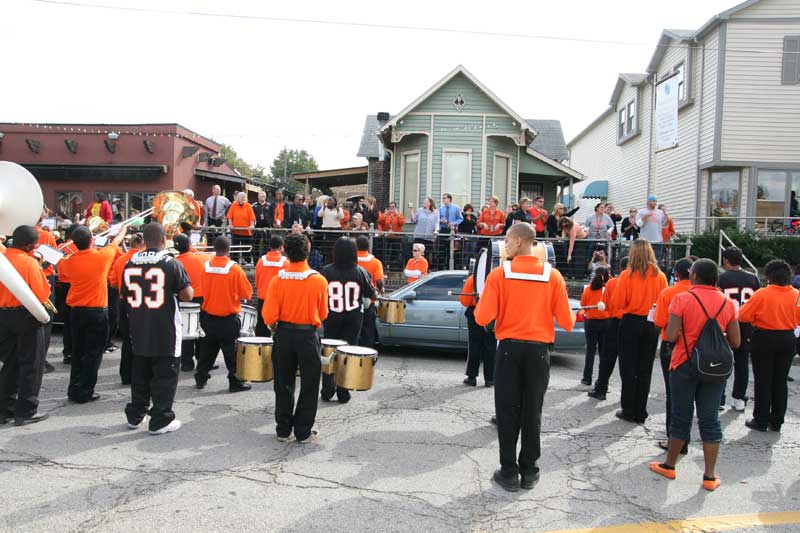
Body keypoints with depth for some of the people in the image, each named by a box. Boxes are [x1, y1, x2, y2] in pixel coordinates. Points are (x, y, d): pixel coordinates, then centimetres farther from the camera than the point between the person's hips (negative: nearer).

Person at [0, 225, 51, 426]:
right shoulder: (30, 262, -16)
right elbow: (43, 295, -16)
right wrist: (41, 271, -1)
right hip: (26, 316, -6)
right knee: (31, 365, 5)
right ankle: (26, 412, 8)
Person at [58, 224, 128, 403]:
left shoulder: (69, 261, -2)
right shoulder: (101, 256, -12)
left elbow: (60, 264, 23)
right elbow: (116, 242, 10)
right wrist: (123, 230, 29)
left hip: (76, 311, 4)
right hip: (97, 311, -4)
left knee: (78, 351, 16)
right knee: (93, 353, 3)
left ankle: (74, 389, 22)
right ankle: (84, 392, 6)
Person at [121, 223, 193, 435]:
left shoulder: (130, 264, 3)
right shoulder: (171, 263, -12)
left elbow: (124, 297, 12)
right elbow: (187, 295, -12)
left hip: (138, 331, 5)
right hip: (165, 332, -5)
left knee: (139, 374, 19)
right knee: (164, 376, 3)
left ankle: (134, 415, 29)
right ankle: (161, 420, 6)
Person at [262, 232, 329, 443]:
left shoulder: (277, 280, -9)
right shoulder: (319, 280, -11)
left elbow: (269, 316, -10)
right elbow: (322, 315, -2)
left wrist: (274, 326, 11)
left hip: (283, 335, 2)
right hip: (308, 335, -2)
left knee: (284, 384, 14)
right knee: (309, 385, 10)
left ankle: (283, 430, 22)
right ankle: (303, 432, 15)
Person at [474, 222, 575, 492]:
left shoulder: (499, 274, -10)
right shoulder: (553, 276, -4)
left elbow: (483, 318, -13)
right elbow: (567, 323, -4)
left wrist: (479, 305, 9)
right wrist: (571, 315, 18)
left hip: (509, 349, -1)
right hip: (539, 351, 2)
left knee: (507, 412, 9)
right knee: (532, 413, 13)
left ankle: (509, 472, 15)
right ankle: (529, 471, 21)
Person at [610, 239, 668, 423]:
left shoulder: (627, 275, -12)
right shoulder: (660, 276, -4)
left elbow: (617, 303, -11)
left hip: (630, 323, -3)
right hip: (651, 324, 3)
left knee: (628, 368, 7)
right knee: (645, 369, 11)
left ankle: (628, 411, 11)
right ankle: (640, 413, 16)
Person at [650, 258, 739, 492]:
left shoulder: (682, 299, -11)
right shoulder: (728, 303, 1)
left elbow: (671, 337, -17)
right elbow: (735, 342, 2)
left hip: (685, 365, -2)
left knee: (681, 417, 10)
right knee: (710, 420, 9)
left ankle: (669, 466, 23)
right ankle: (710, 476, 13)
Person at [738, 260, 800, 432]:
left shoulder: (762, 294, -17)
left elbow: (743, 316, -13)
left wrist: (759, 316, 7)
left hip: (764, 340, -4)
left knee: (763, 382, 5)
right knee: (780, 382, 13)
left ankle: (761, 421, 9)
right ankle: (776, 421, 19)